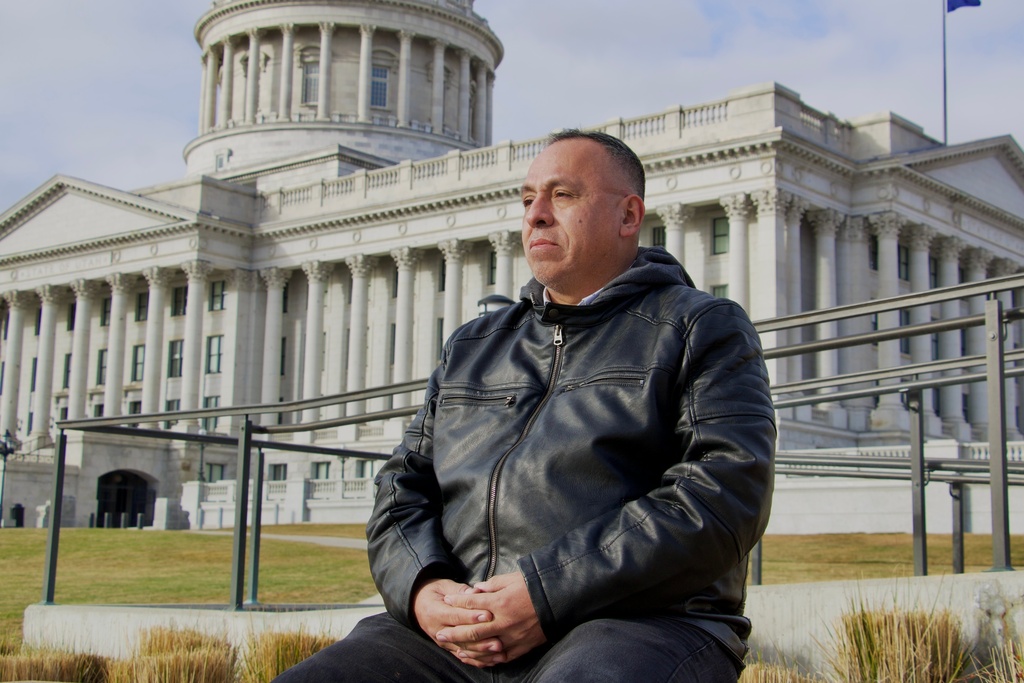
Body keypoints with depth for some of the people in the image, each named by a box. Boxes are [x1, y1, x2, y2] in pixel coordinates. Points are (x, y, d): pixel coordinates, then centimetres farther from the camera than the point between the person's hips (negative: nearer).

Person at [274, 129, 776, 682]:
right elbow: (403, 488, 20)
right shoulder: (471, 347, 26)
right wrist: (423, 589, -5)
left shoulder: (704, 329, 10)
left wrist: (547, 594, -15)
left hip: (638, 628, -5)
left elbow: (726, 493, -6)